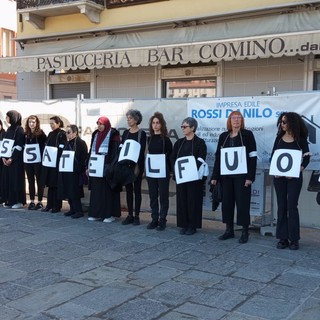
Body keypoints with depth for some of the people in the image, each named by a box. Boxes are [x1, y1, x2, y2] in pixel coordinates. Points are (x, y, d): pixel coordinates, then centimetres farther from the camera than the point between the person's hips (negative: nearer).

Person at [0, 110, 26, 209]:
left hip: (16, 160, -8)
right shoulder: (9, 129, 15)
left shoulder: (19, 130, -9)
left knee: (15, 179, -4)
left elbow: (19, 146, -15)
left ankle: (19, 201, 3)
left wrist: (11, 159, -17)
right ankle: (9, 200, 14)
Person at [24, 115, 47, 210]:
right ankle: (32, 201, 15)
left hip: (38, 161, -5)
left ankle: (40, 202, 7)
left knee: (39, 181, 2)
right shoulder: (26, 134, 9)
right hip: (27, 161, 5)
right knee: (30, 181, 9)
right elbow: (23, 146, 16)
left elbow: (46, 145, -7)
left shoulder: (41, 134, -5)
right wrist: (23, 157, 8)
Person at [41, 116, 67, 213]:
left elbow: (62, 149, -12)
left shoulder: (62, 134, -7)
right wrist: (44, 159, 10)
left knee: (56, 185, -2)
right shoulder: (50, 134, 15)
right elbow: (46, 146, 18)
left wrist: (60, 162, -17)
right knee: (50, 184, 11)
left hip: (56, 163, -7)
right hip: (48, 162, 7)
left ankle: (57, 206, 6)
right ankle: (49, 205, 18)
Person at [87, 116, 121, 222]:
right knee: (96, 190, 8)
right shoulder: (96, 134, 15)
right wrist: (88, 166, 14)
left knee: (108, 190, -3)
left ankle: (110, 214, 5)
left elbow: (115, 152, -11)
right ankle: (96, 213, 15)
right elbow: (92, 150, 17)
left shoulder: (113, 135, -5)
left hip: (107, 168, -6)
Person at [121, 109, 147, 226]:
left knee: (137, 189, 2)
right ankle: (130, 215, 16)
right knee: (128, 189, 8)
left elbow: (142, 150, -10)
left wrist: (137, 164, -19)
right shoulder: (125, 132, 10)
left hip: (137, 165, -5)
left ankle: (136, 216, 7)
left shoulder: (142, 133, -5)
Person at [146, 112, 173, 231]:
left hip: (163, 172, -5)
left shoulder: (166, 139, -7)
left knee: (163, 196, 3)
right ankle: (154, 219, 19)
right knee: (153, 196, 10)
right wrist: (147, 167, 8)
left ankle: (162, 220, 10)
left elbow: (170, 155, -5)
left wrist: (169, 170, -9)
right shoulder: (149, 139, 8)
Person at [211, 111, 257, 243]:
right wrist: (215, 176, 8)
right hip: (226, 175, 5)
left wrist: (250, 177, -14)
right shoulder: (223, 136, 11)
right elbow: (218, 156, 12)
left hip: (241, 175, -4)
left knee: (242, 202, -2)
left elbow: (253, 156, -6)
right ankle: (229, 230, 19)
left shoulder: (247, 134, -1)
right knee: (227, 201, 8)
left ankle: (245, 231, 7)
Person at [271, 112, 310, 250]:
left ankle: (294, 239, 3)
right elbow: (273, 156, 9)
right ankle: (283, 238, 11)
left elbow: (307, 157, -1)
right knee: (281, 207, 5)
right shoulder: (279, 138, 8)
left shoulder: (300, 139, -1)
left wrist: (298, 170, -15)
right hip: (279, 176, 3)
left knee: (292, 206, -5)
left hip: (294, 177, -3)